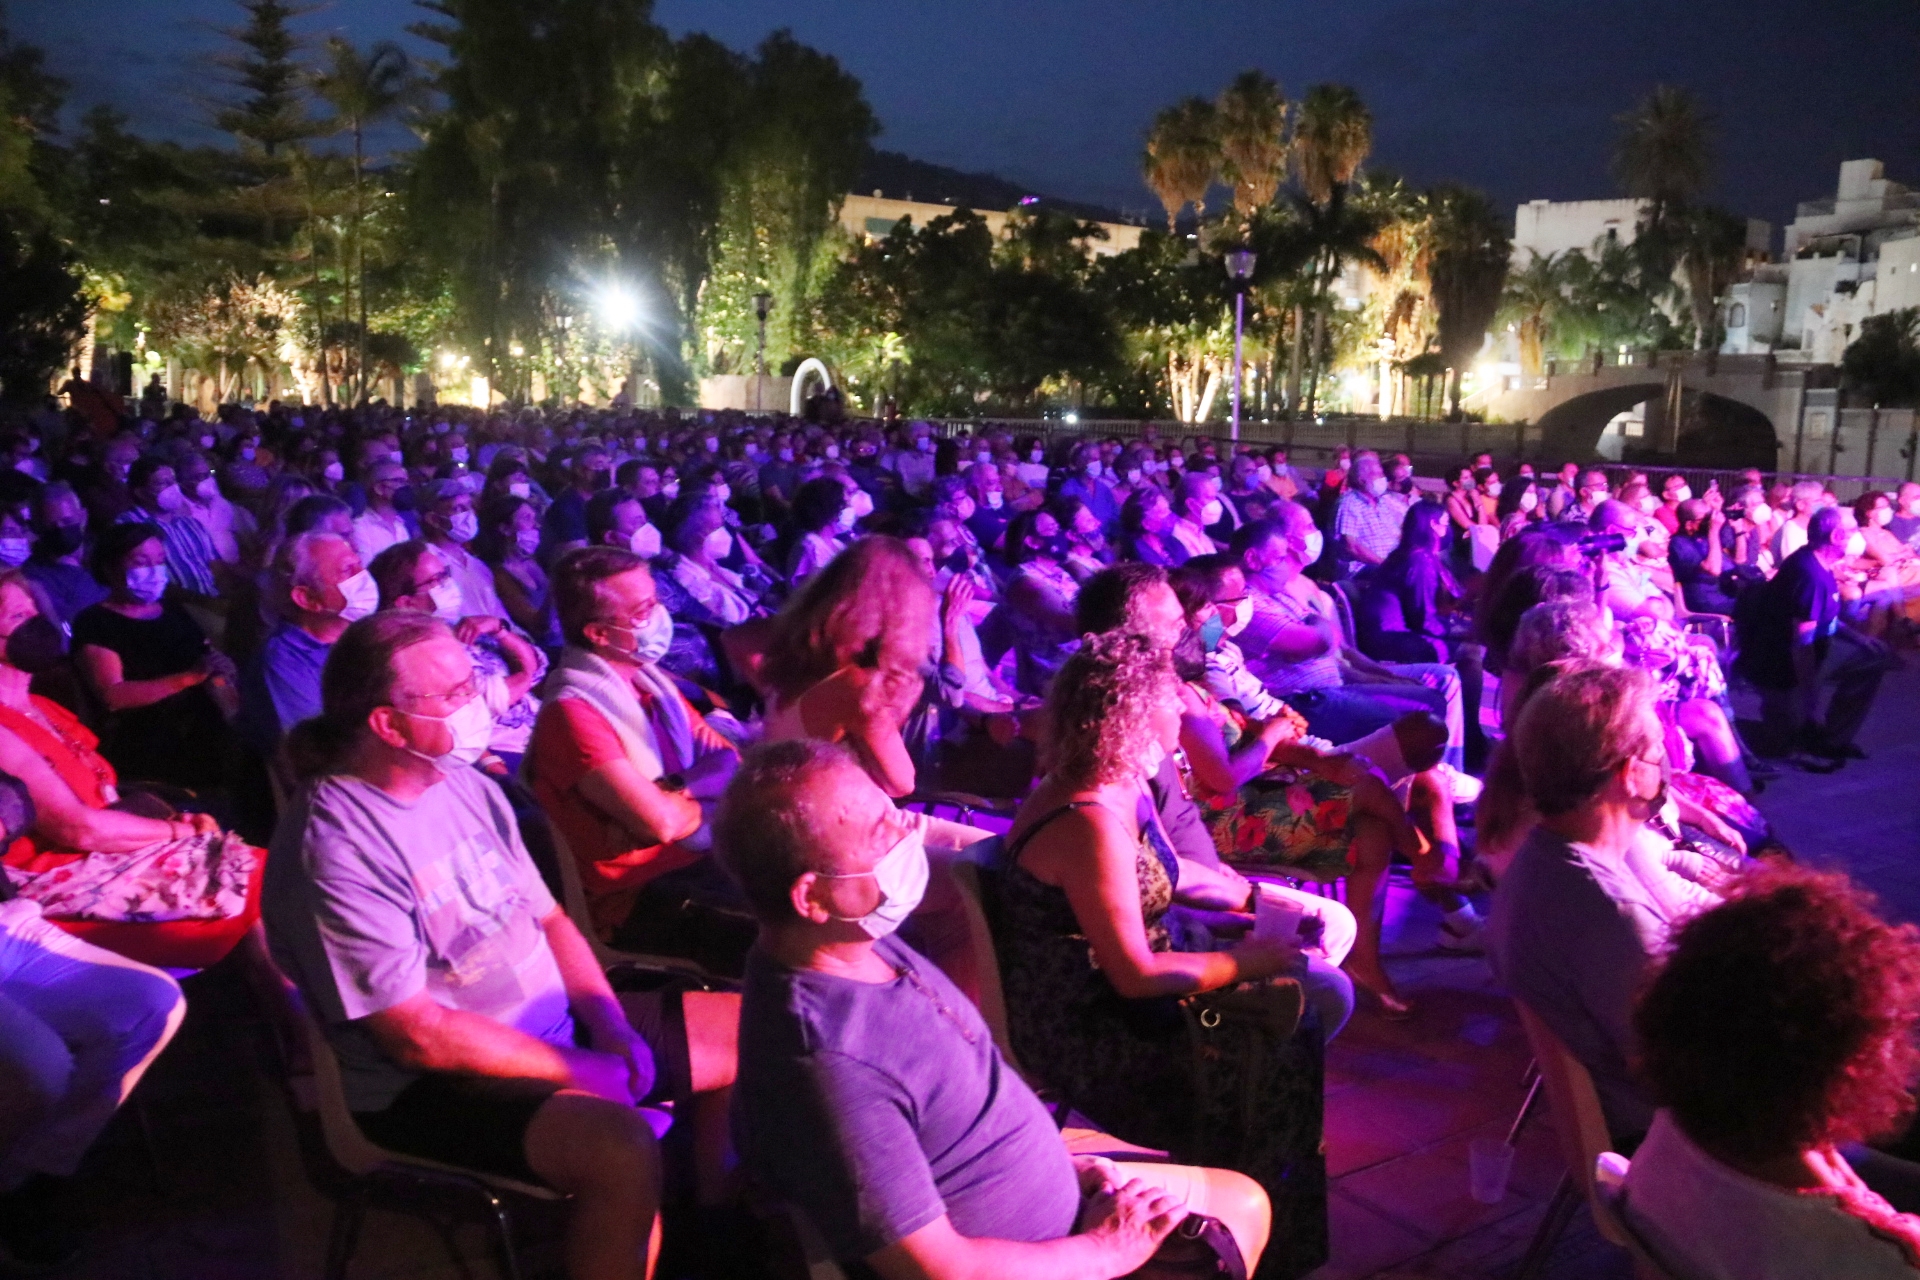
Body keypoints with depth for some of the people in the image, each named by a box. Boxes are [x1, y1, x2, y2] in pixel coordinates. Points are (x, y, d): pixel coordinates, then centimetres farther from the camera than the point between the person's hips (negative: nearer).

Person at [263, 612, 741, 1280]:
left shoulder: (467, 785, 2)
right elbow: (420, 1036, -22)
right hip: (432, 1084, -8)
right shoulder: (333, 848, -22)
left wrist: (609, 1024, -5)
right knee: (622, 1150, -35)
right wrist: (579, 1071, -17)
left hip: (556, 1028, 9)